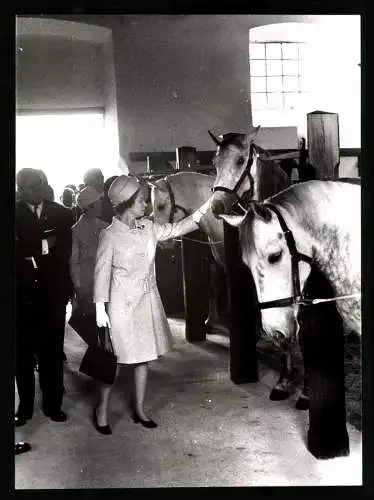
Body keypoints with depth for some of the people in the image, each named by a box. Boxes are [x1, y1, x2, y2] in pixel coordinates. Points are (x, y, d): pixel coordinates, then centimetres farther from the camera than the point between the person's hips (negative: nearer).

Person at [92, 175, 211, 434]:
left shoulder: (147, 227, 3)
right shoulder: (110, 235, -13)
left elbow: (176, 229, 5)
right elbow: (102, 272, -11)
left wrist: (205, 208, -4)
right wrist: (100, 309, -11)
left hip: (148, 301, 6)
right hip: (123, 303, -6)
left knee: (144, 356, 12)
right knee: (117, 359, 2)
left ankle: (139, 408, 26)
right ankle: (102, 410, 21)